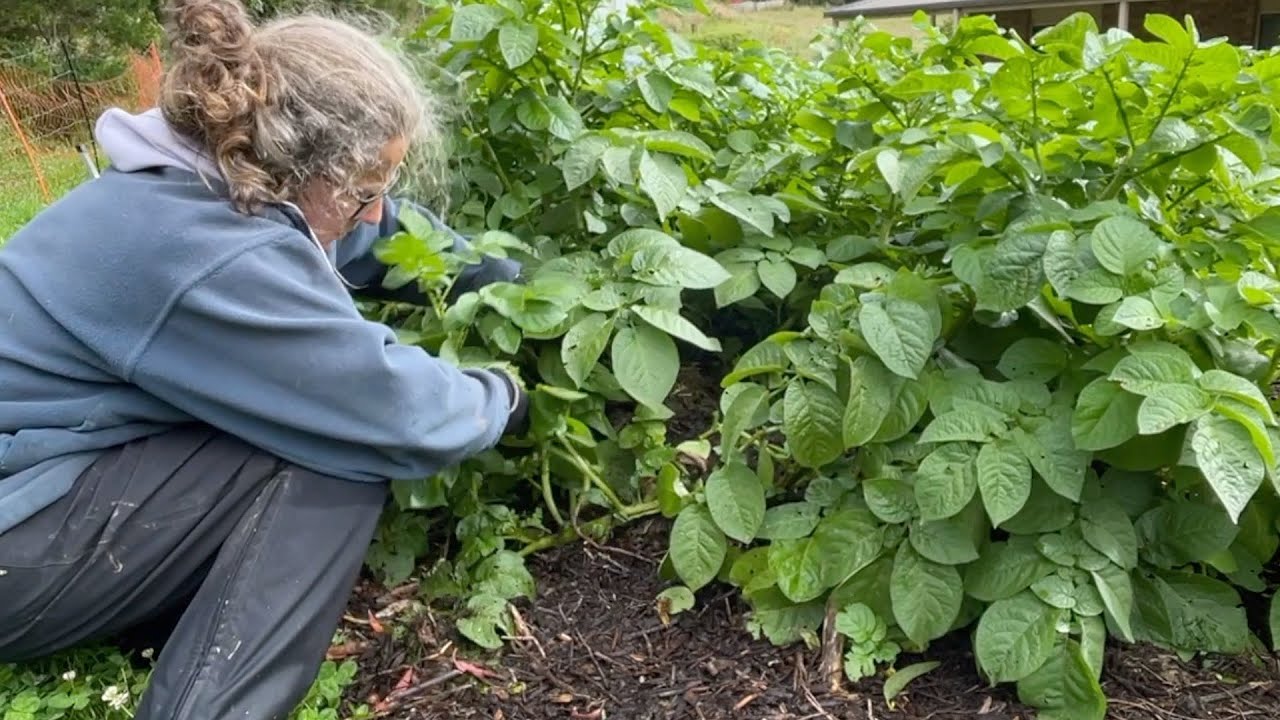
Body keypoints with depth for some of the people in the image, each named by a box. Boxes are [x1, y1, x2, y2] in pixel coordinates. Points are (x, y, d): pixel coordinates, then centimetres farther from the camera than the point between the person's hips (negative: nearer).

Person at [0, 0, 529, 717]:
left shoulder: (206, 179, -1)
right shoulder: (211, 258, -30)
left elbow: (399, 236, 12)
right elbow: (401, 415, -26)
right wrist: (507, 398, -7)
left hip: (64, 460, 10)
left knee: (323, 424, 4)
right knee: (336, 454, -19)